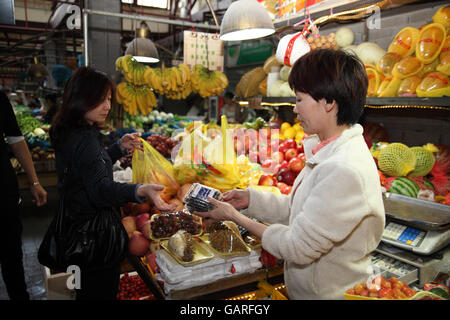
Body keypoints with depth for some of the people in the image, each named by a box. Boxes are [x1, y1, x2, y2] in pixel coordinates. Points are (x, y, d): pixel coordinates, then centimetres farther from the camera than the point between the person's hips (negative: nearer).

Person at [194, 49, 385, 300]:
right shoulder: (330, 152, 1)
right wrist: (250, 199, -3)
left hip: (331, 293, -7)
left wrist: (235, 217, -16)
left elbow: (298, 247, -24)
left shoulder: (346, 171, -30)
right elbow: (294, 208, 7)